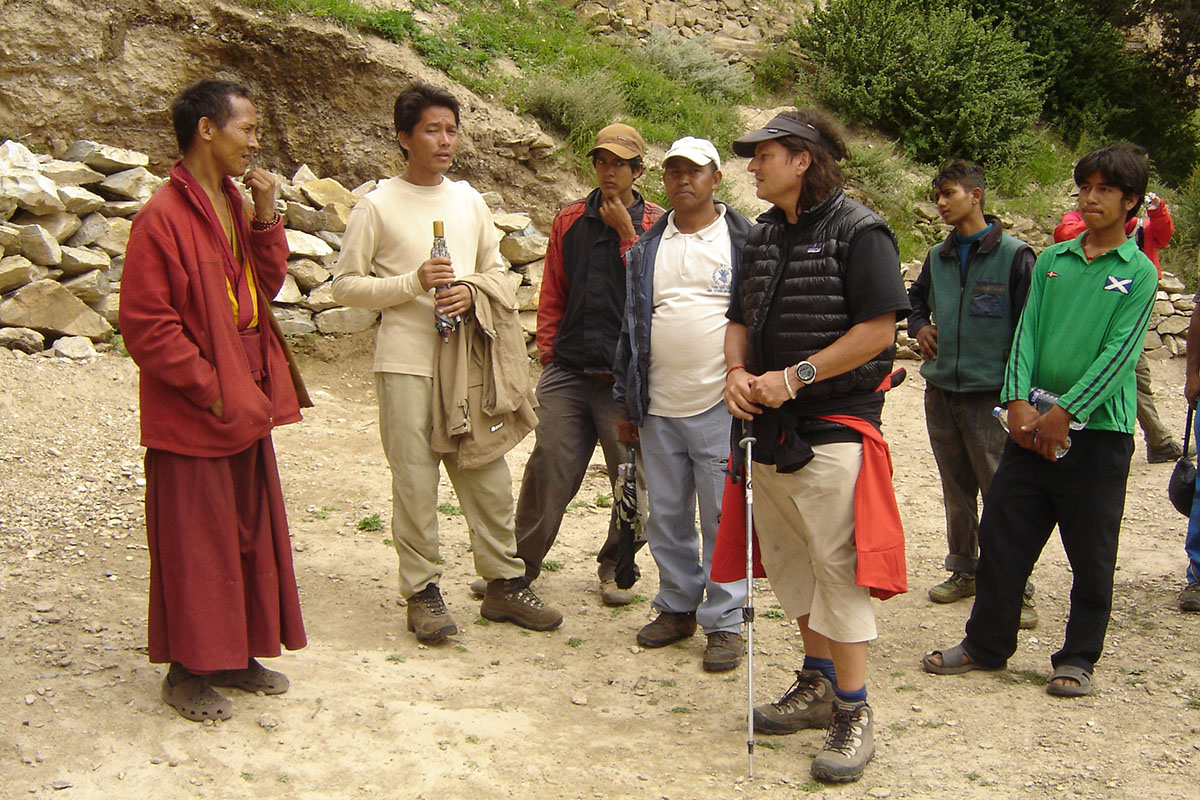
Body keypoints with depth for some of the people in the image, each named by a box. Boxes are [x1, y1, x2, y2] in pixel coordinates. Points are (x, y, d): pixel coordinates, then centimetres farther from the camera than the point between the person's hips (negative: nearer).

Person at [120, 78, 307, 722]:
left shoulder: (234, 206, 10)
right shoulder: (163, 217, -17)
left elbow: (267, 284, 11)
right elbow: (145, 325, -18)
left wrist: (265, 217, -2)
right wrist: (212, 390, -16)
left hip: (245, 406, 8)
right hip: (191, 415, -8)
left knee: (250, 533, 15)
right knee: (194, 544, 3)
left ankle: (235, 654, 29)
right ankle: (187, 672, 18)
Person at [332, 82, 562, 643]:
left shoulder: (469, 200, 12)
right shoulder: (377, 206, -2)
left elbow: (496, 270, 18)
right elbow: (346, 285, -3)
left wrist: (471, 291, -4)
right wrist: (413, 283, -16)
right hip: (406, 362, -4)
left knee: (487, 474, 7)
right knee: (414, 480, 0)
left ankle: (504, 583, 18)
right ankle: (422, 592, 12)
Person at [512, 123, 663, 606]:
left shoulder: (655, 226, 5)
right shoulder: (569, 222, 13)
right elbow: (553, 293, 16)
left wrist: (626, 230, -7)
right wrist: (547, 348, 8)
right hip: (568, 372, 2)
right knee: (548, 474, 2)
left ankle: (615, 566, 24)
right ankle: (521, 563, 18)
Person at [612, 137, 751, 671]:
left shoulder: (744, 241, 1)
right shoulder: (646, 248, 12)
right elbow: (631, 325, 15)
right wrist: (626, 401, 13)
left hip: (720, 407, -4)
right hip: (658, 408, 5)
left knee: (723, 518, 0)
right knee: (666, 517, 12)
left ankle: (725, 623, 10)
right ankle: (678, 607, 27)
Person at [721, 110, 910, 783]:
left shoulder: (858, 231, -9)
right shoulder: (764, 236, 14)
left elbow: (878, 330, -16)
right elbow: (741, 318, 20)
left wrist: (792, 378, -17)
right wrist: (738, 371, -1)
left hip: (834, 431, -8)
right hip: (773, 427, 8)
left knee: (837, 569, -6)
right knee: (790, 562, 14)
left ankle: (854, 714, 4)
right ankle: (818, 685, 29)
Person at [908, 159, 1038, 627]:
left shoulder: (1013, 255, -6)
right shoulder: (938, 257, 11)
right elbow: (915, 298, 30)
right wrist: (919, 326, 8)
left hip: (990, 394, -5)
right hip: (941, 391, 6)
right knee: (956, 491, 14)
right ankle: (963, 570, 27)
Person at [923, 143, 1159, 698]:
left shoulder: (1138, 272, -1)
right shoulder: (1052, 260, 11)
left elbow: (1118, 353, -9)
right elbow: (1026, 332, 5)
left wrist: (1064, 413, -16)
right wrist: (1018, 400, -9)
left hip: (1098, 430, -4)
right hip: (1033, 424, 4)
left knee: (1092, 556, 5)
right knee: (1001, 537, 7)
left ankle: (1078, 658, 21)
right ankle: (986, 644, 21)